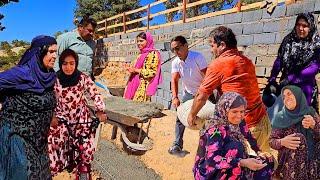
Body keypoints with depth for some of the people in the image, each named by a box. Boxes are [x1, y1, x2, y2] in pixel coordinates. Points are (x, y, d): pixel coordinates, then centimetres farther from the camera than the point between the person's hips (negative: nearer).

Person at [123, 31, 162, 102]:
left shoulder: (153, 54, -6)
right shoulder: (141, 54, 19)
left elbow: (152, 72, -15)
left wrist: (136, 70, -13)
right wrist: (131, 69, 6)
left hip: (144, 86, -8)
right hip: (136, 85, 8)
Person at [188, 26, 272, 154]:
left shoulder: (218, 64, -12)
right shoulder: (246, 61, 9)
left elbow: (201, 96, -7)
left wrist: (192, 115, 9)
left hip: (247, 126, -7)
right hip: (263, 119, 8)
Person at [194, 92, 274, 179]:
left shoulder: (239, 124, -4)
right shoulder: (215, 129, -26)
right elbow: (212, 160, -35)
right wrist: (242, 162, -40)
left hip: (232, 171, 7)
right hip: (208, 172, -7)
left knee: (266, 163, 0)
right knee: (235, 146, -28)